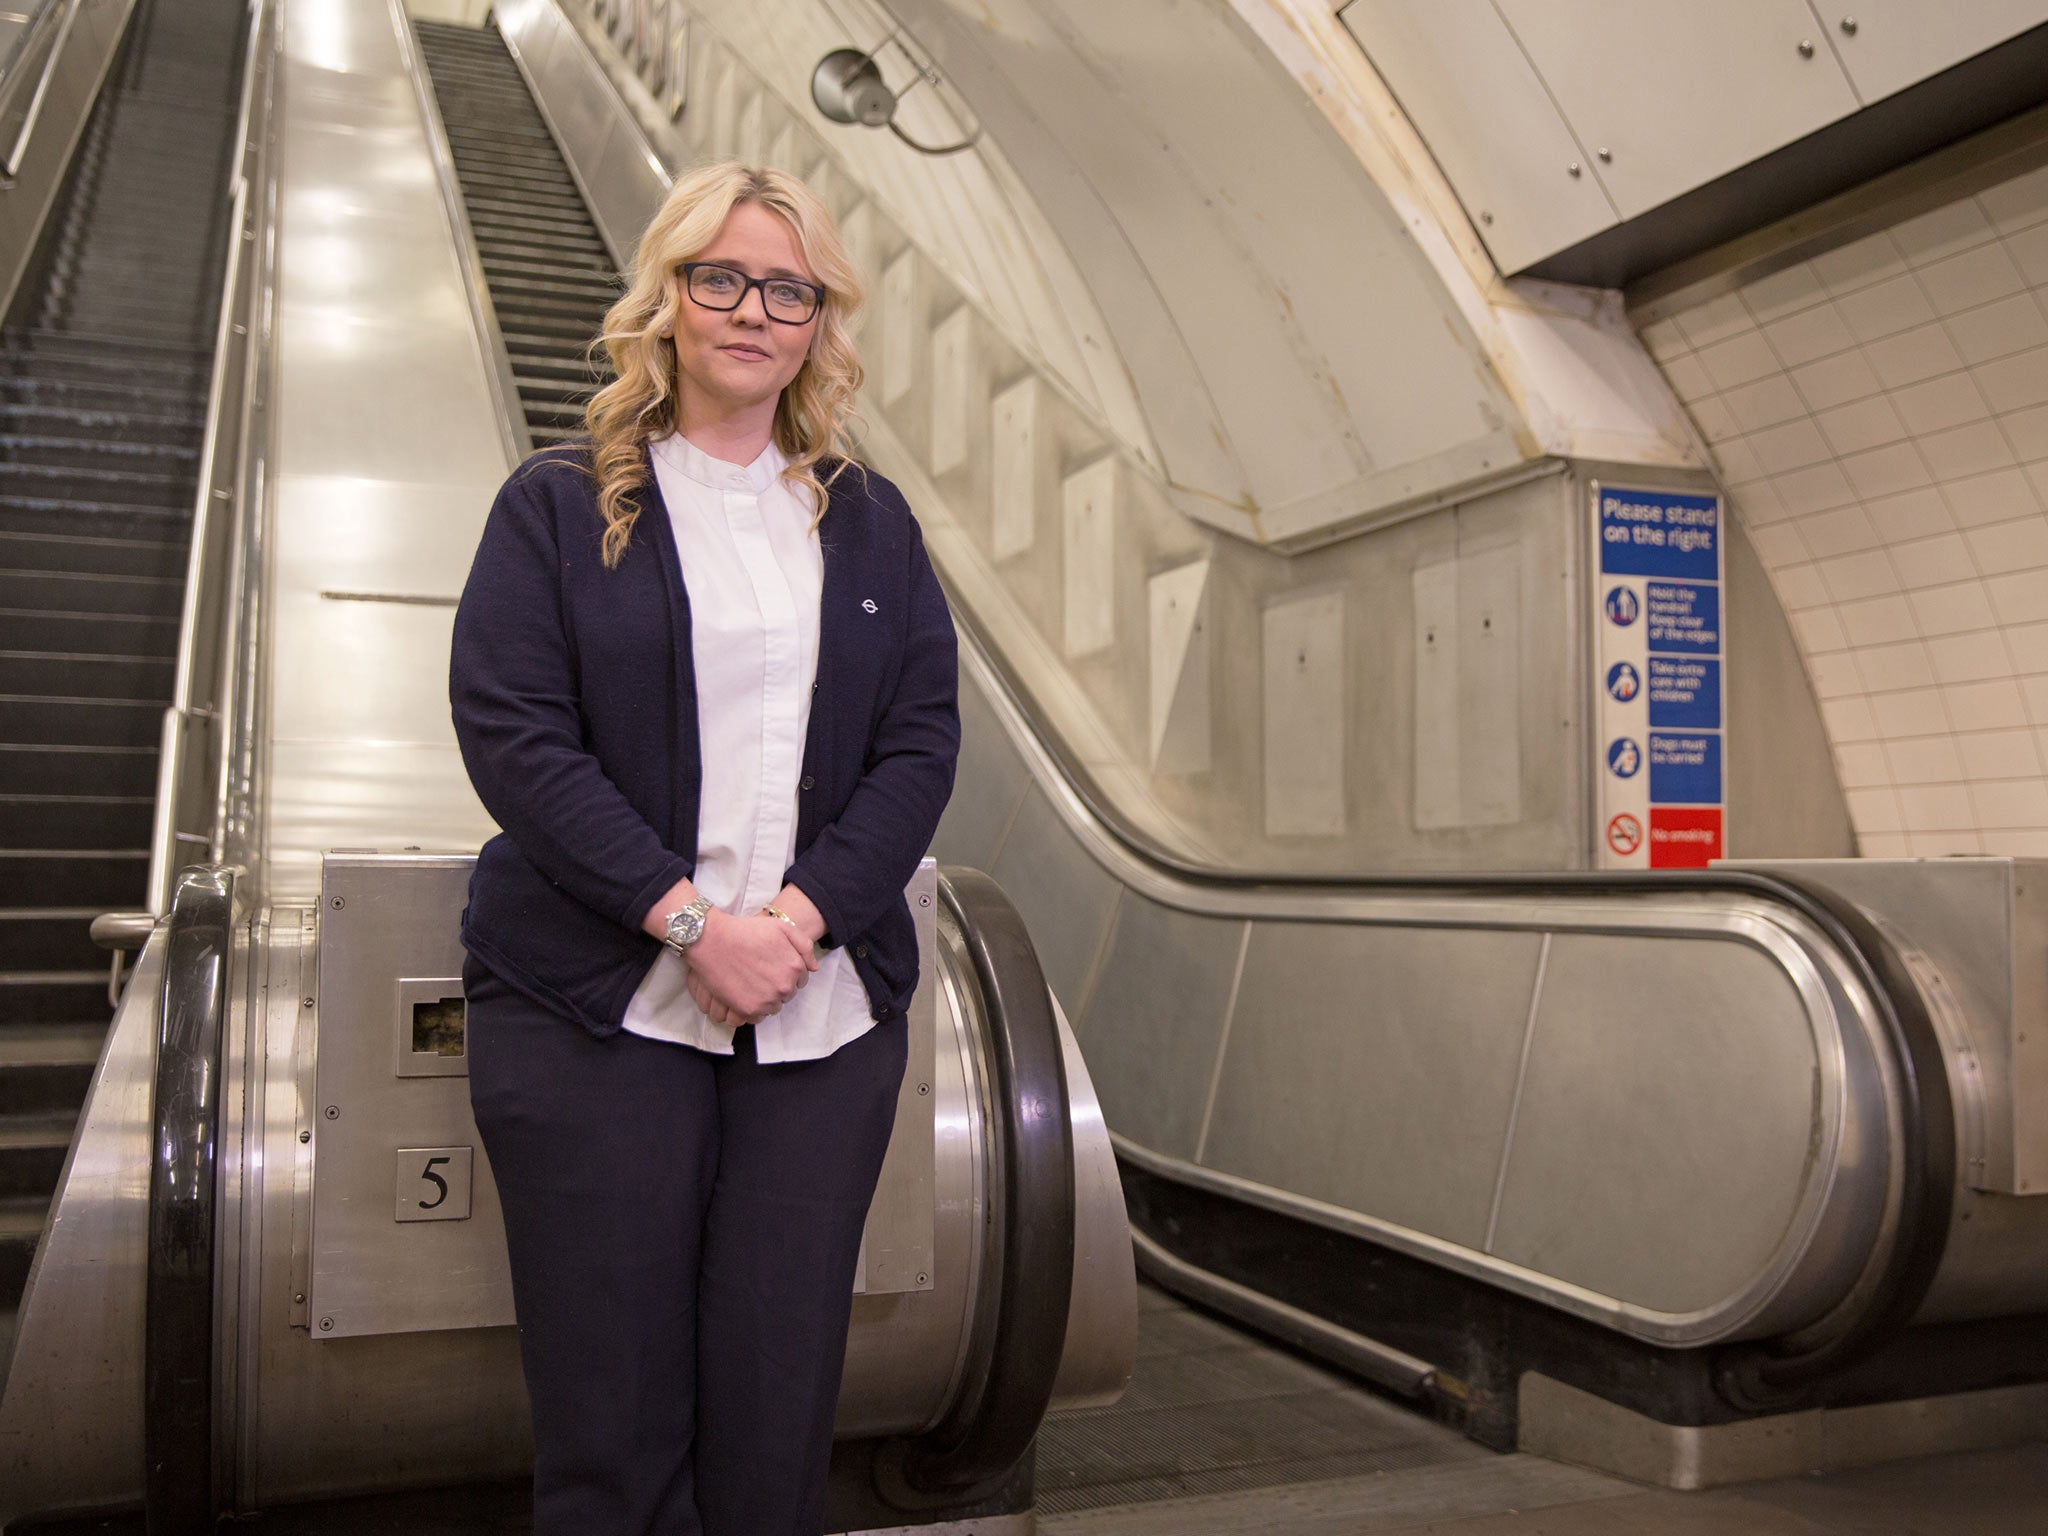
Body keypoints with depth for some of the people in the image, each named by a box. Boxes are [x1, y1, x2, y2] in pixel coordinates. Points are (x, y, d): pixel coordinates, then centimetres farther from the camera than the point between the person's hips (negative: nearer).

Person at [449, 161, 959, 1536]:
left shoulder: (870, 523, 14)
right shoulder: (557, 506, 6)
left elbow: (922, 741, 6)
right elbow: (512, 732, -4)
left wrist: (802, 915, -9)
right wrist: (688, 917, -14)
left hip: (826, 1006, 3)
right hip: (601, 1006, -2)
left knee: (782, 1394, 5)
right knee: (611, 1400, 3)